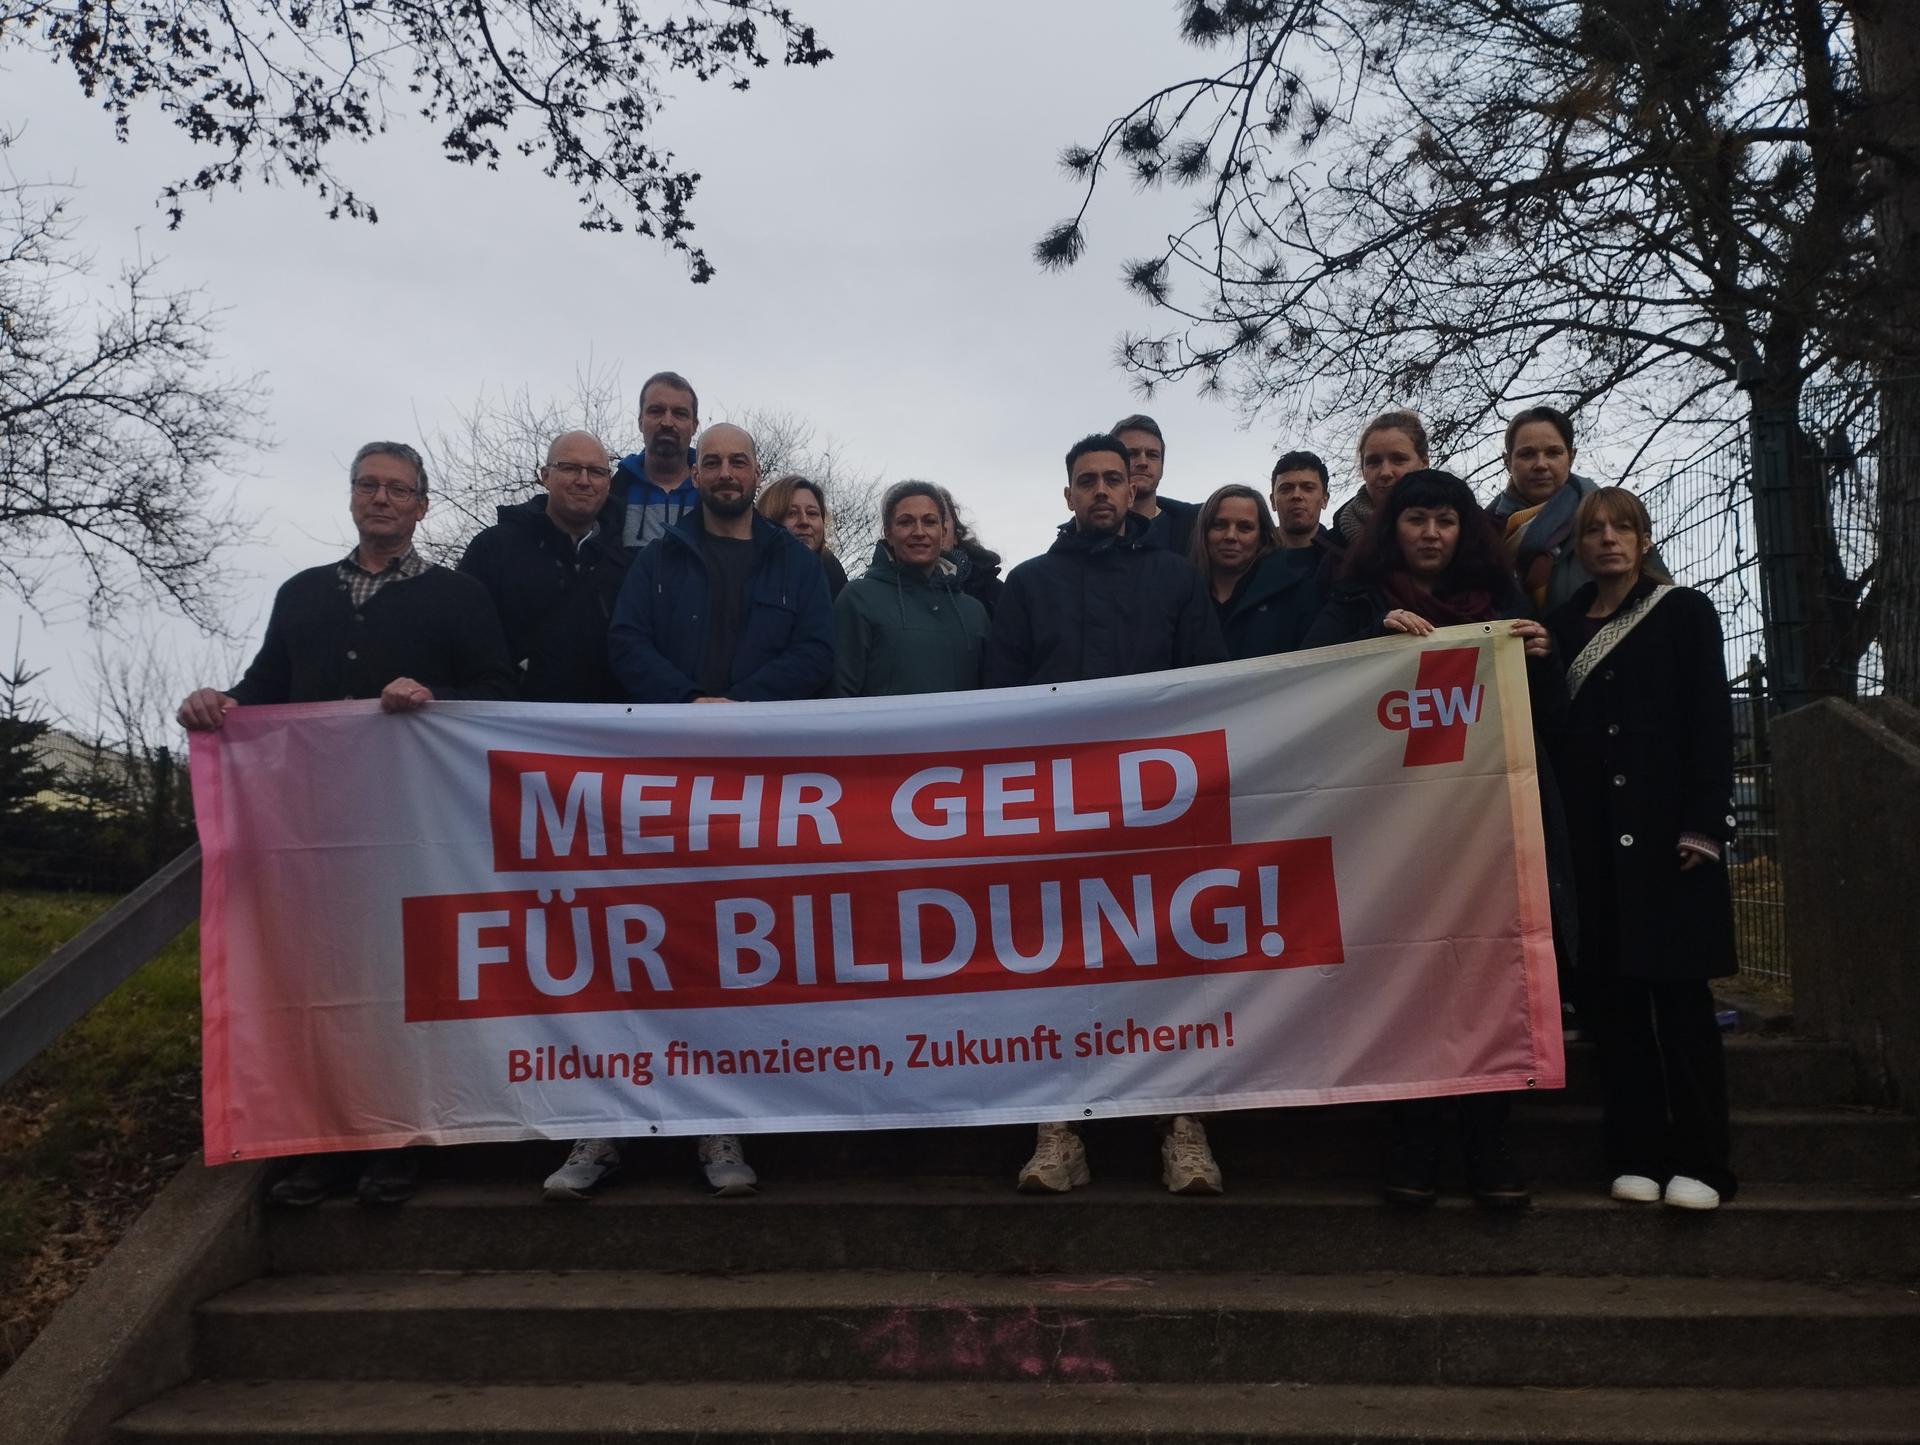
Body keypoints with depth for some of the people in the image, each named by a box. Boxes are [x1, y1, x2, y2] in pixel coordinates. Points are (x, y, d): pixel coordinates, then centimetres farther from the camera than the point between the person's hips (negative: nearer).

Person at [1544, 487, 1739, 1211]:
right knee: (1613, 995, 3)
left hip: (1667, 828, -3)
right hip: (1595, 833, 3)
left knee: (1679, 990, -4)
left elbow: (1711, 722, -2)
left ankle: (1699, 1160, 3)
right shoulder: (1562, 626, 13)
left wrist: (1703, 826, -10)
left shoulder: (1685, 613, 5)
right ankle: (1637, 1154, 10)